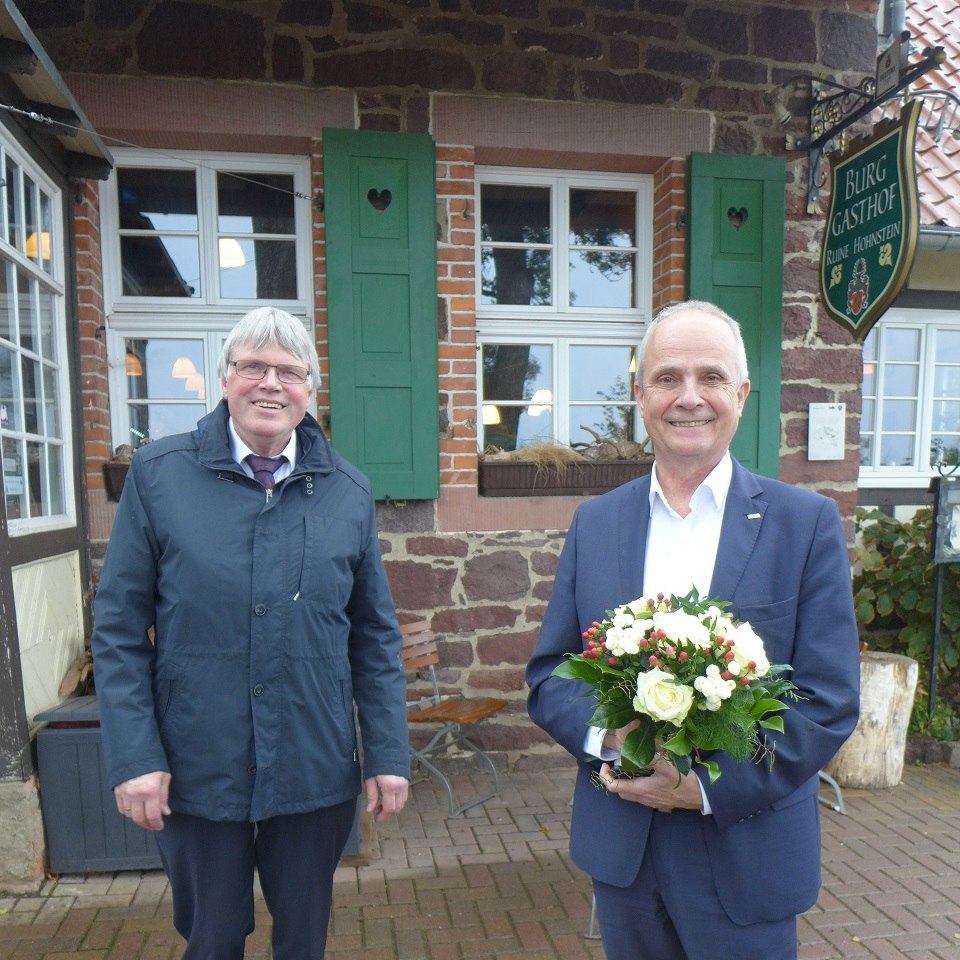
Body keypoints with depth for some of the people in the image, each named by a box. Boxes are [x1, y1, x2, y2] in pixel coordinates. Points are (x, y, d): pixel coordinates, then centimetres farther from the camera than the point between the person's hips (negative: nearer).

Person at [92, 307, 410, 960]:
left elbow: (376, 636, 1)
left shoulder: (349, 491, -2)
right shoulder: (157, 475, -6)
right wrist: (134, 757, -9)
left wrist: (389, 755, -2)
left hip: (317, 772, 1)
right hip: (197, 773, -1)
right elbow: (119, 630, -4)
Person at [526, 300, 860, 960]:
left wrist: (708, 787, -17)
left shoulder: (807, 522, -7)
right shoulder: (594, 522, -1)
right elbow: (547, 675, 2)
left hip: (747, 851, -2)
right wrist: (608, 733, -17)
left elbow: (831, 700, -9)